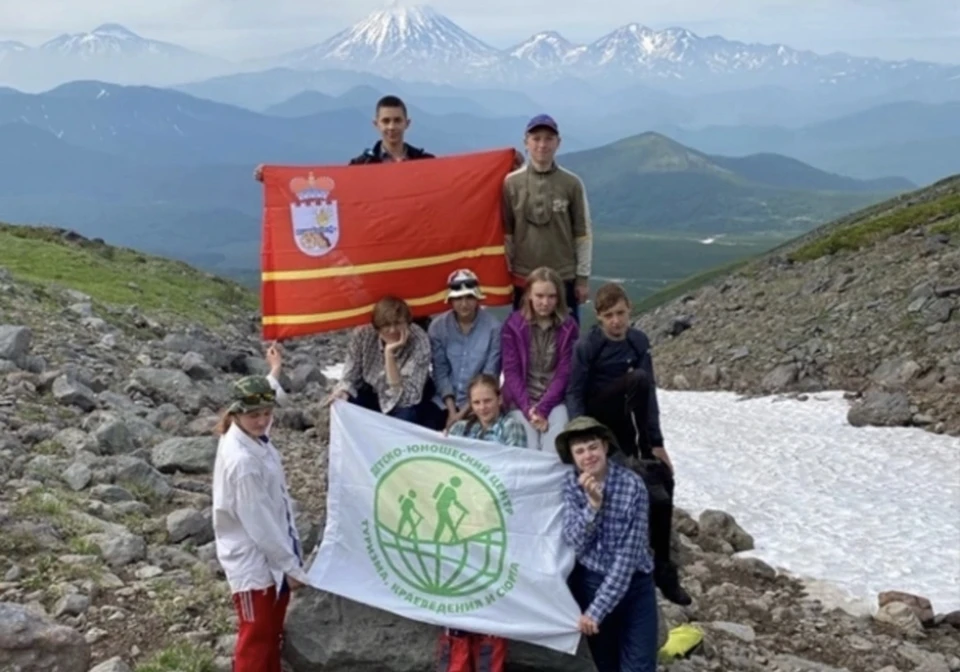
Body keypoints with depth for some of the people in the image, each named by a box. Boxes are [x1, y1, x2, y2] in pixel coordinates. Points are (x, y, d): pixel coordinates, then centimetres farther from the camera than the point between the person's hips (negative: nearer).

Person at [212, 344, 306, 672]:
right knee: (255, 639, 6)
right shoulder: (242, 461, -29)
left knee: (272, 632, 22)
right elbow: (259, 523, -25)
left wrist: (273, 376, 37)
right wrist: (291, 566, -17)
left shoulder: (254, 438, -3)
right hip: (254, 563, -9)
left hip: (272, 557, 9)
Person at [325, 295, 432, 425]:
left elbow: (405, 398, -35)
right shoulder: (362, 335, -22)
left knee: (406, 416, -32)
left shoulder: (419, 342, -30)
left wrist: (390, 354, -43)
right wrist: (342, 392, -33)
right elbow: (350, 377, -9)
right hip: (372, 393, 3)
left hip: (406, 401, -2)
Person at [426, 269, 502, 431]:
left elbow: (489, 375, -9)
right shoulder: (438, 326, 0)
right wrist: (452, 410, -12)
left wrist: (463, 412, -13)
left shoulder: (493, 327, -9)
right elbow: (440, 371, -1)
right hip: (445, 401, 2)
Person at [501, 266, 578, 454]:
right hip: (521, 401, 0)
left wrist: (543, 408, -14)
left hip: (555, 400, 0)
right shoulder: (513, 325, 0)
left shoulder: (569, 327, 1)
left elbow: (565, 372, -3)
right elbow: (511, 371, -3)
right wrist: (528, 408, -15)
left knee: (554, 451, -23)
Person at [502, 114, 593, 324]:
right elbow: (506, 232, 3)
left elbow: (583, 233, 1)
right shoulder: (511, 183, -1)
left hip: (564, 278, 0)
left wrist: (583, 277, 0)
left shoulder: (572, 184, -2)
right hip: (524, 278, 0)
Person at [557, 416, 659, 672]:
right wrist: (592, 505, -30)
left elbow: (628, 555, -20)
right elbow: (575, 543, -14)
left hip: (633, 586, -2)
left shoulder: (632, 485, -19)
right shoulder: (570, 484, -8)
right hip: (590, 584, 2)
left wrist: (597, 610, -22)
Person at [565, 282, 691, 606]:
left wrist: (657, 442, -1)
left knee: (662, 483, -12)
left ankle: (663, 568, -1)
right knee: (637, 379, -30)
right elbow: (574, 392, -11)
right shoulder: (587, 345, -11)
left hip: (624, 426, 5)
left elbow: (650, 392, 2)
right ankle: (643, 453, -22)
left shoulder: (638, 341, 2)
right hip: (597, 418, -5)